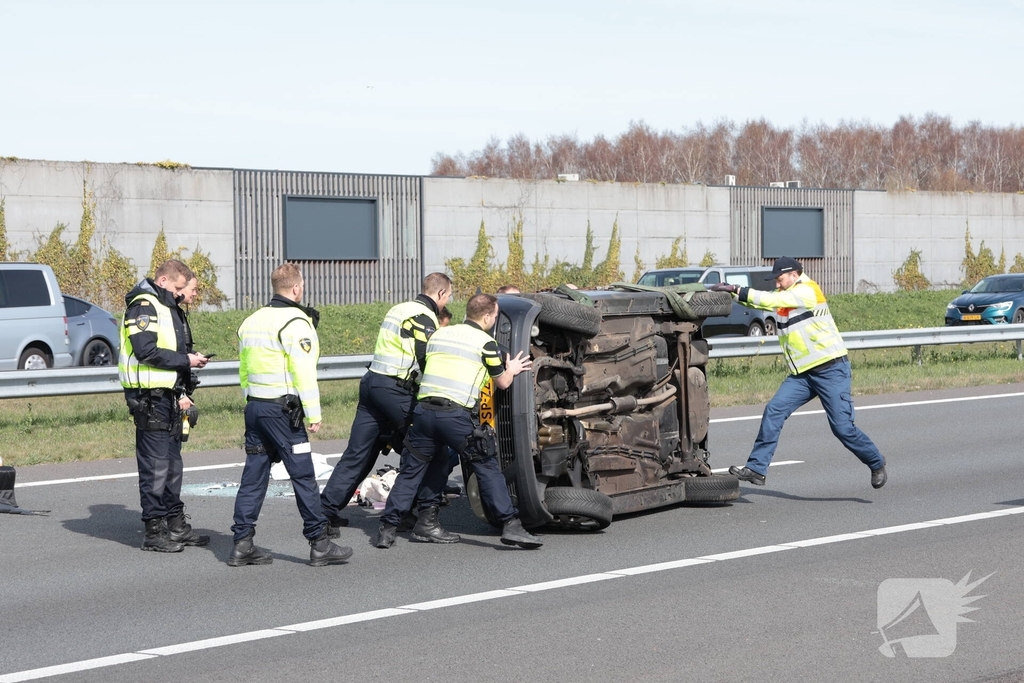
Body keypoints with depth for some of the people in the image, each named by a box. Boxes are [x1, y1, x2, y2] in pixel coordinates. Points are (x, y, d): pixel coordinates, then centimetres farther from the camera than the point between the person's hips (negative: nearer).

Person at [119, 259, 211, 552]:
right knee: (155, 466, -7)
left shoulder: (168, 308, 20)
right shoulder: (143, 306, -12)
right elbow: (146, 350, -23)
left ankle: (176, 525, 22)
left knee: (172, 465, 15)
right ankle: (154, 531, -2)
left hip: (168, 398, 10)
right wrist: (185, 360, -15)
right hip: (150, 398, -10)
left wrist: (180, 393, 15)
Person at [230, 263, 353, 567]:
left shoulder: (251, 322, 15)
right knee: (303, 476, -3)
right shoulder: (295, 322, -11)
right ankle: (320, 544, 0)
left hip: (254, 407, 8)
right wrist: (313, 414, -12)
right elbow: (304, 371, -15)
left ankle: (242, 544, 9)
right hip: (282, 410, -8)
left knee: (253, 476, 9)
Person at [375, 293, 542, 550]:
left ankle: (387, 528, 13)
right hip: (456, 414, -5)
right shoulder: (485, 342, 3)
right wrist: (512, 370, 36)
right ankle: (510, 525, 0)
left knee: (411, 470, 14)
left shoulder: (439, 334, 19)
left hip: (424, 410, 5)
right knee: (487, 468, 4)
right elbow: (502, 382, 13)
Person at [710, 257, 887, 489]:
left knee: (842, 426, -7)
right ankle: (756, 469, -7)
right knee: (774, 410, -7)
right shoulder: (784, 295, 13)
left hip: (831, 370, -8)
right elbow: (757, 300, 6)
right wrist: (732, 291, -11)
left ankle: (877, 465, 16)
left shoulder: (807, 291, -14)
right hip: (802, 373, 8)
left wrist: (736, 289, -23)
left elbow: (771, 300, -23)